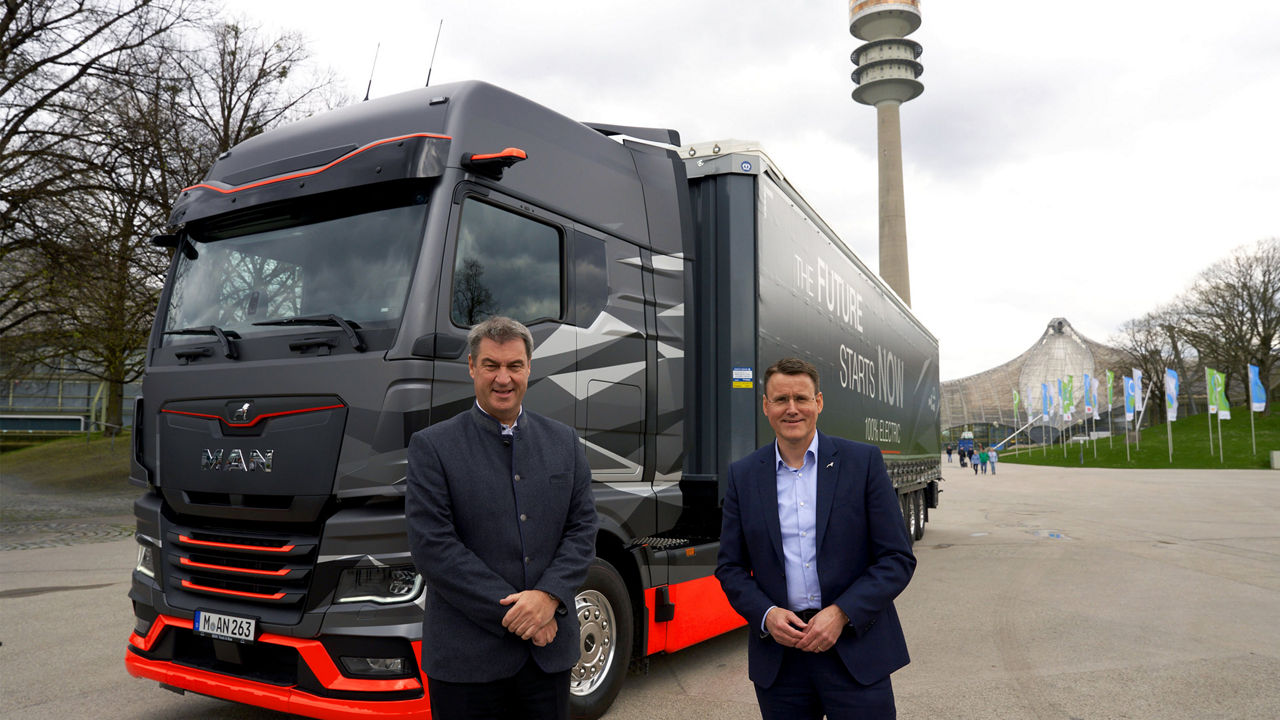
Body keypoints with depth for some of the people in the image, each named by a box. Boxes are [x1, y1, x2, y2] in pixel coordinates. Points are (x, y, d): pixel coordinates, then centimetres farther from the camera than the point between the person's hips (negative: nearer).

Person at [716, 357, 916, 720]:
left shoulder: (863, 461, -2)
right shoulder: (743, 475, 4)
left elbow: (898, 558, -4)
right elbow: (730, 566, 7)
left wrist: (841, 613, -14)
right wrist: (765, 614, -10)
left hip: (855, 652, -2)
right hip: (777, 656, 2)